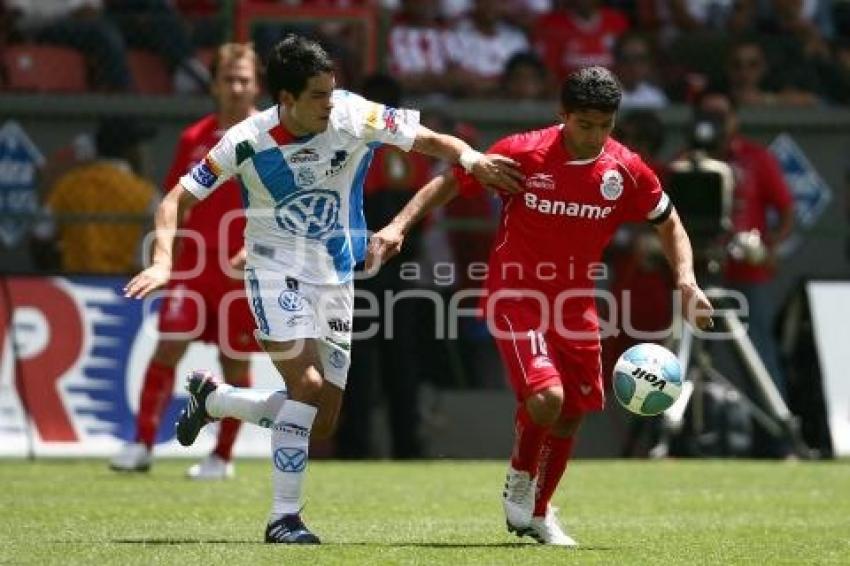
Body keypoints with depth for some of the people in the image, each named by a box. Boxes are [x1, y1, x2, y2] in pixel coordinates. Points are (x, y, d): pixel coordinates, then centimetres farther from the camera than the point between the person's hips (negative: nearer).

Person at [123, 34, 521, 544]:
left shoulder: (354, 116, -12)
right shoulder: (248, 142, -16)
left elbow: (428, 140, -6)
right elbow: (178, 199, -10)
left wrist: (470, 158, -27)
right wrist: (163, 261, -25)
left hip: (334, 278, 4)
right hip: (276, 272, -4)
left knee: (321, 422, 4)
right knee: (309, 384, -24)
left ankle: (210, 397, 29)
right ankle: (284, 517, -14)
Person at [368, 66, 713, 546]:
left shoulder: (626, 171, -7)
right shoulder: (522, 154, -16)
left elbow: (669, 223, 9)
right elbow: (450, 183, -5)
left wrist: (687, 281, -5)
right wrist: (400, 226, -16)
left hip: (577, 302, 4)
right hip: (516, 295, -4)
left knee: (571, 415, 9)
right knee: (545, 396, -24)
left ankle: (537, 514, 32)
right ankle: (519, 479, 6)